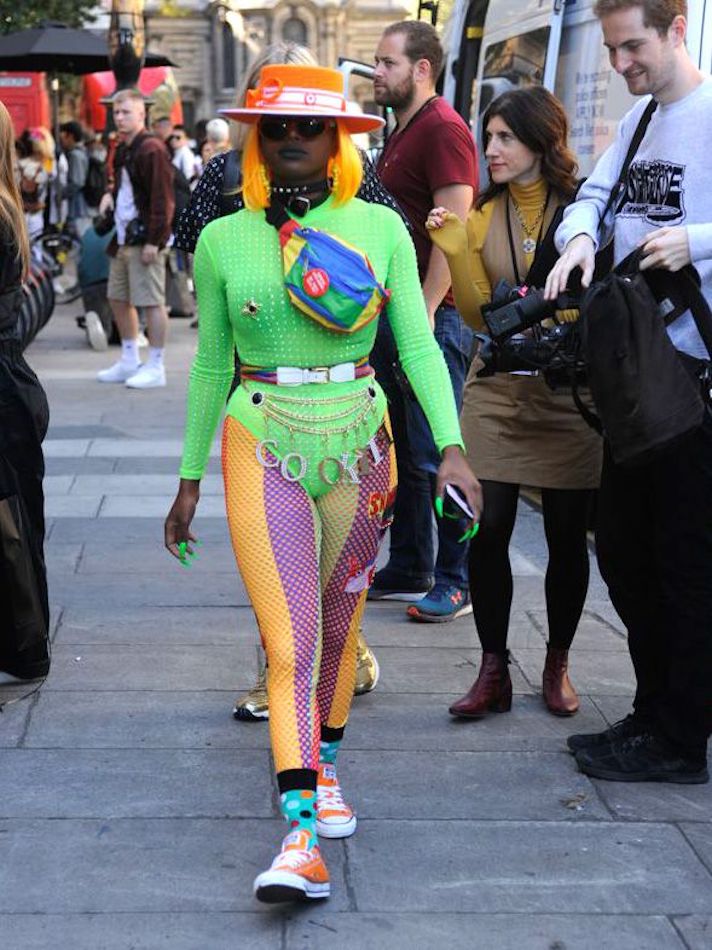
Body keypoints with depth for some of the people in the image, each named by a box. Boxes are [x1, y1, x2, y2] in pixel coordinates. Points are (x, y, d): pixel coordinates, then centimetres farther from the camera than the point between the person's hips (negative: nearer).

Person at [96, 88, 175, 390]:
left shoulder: (151, 149, -13)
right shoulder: (121, 151, 16)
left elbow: (162, 198, -17)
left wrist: (153, 240, -20)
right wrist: (111, 195, 10)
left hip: (144, 239, -10)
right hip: (123, 238, 10)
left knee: (151, 302, -6)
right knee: (118, 298, 15)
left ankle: (155, 367, 1)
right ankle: (129, 361, 28)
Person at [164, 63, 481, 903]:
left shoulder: (380, 229, 0)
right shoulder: (222, 241, 1)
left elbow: (418, 345, -2)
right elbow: (212, 363, 8)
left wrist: (451, 444, -16)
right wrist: (190, 479, 11)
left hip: (360, 448, 1)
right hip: (263, 452, -1)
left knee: (338, 629, 14)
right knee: (290, 647, -9)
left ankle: (323, 768, 38)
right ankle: (301, 837, -9)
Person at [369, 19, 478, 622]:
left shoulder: (443, 129, -11)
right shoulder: (402, 132, 19)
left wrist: (424, 314, -21)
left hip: (434, 319, -10)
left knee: (438, 454, -5)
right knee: (402, 452, 14)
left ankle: (459, 579, 4)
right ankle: (409, 570, 23)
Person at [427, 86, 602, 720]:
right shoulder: (484, 215, 8)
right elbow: (477, 315, 4)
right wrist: (457, 251, -8)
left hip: (568, 397, -2)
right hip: (497, 394, 3)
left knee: (567, 538, 6)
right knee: (487, 532, -2)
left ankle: (558, 665, 24)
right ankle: (494, 671, 11)